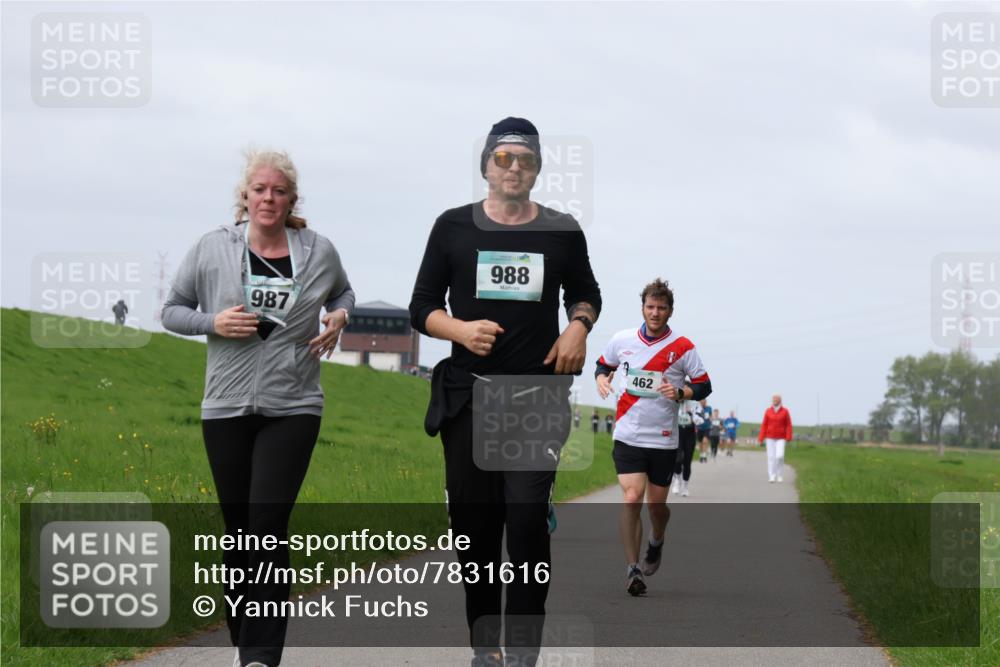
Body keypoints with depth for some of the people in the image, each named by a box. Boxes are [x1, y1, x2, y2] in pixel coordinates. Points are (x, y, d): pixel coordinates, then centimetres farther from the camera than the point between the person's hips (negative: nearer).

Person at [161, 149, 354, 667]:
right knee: (238, 530, 8)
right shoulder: (212, 249, -1)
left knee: (268, 527, -13)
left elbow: (342, 292, 24)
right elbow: (172, 312, 8)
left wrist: (339, 317, 1)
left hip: (293, 410, -1)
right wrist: (213, 323, -11)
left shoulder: (319, 252, 2)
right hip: (227, 409, 1)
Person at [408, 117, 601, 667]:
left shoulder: (562, 231, 7)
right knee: (475, 523, 3)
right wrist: (460, 329, -13)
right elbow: (421, 308, 7)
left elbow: (585, 292, 23)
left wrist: (578, 326, 0)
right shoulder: (453, 227, 5)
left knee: (527, 519, -12)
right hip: (468, 394, 1)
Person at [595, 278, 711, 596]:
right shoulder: (622, 340, 2)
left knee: (657, 506, 8)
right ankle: (631, 568, -9)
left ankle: (656, 544, 42)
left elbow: (704, 386, 2)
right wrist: (601, 378, -3)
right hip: (628, 436, 0)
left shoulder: (682, 347, -4)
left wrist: (680, 393, -17)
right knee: (632, 499, -16)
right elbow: (603, 364, 19)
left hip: (664, 439, 0)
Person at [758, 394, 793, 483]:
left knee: (780, 456, -14)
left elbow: (788, 425, -4)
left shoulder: (785, 411, -4)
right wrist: (761, 438, -4)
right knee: (771, 457, -4)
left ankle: (779, 475, 6)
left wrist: (788, 438, -13)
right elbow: (764, 425, 1)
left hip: (781, 438, -1)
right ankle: (772, 476, 1)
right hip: (770, 438, 1)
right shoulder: (768, 411, 0)